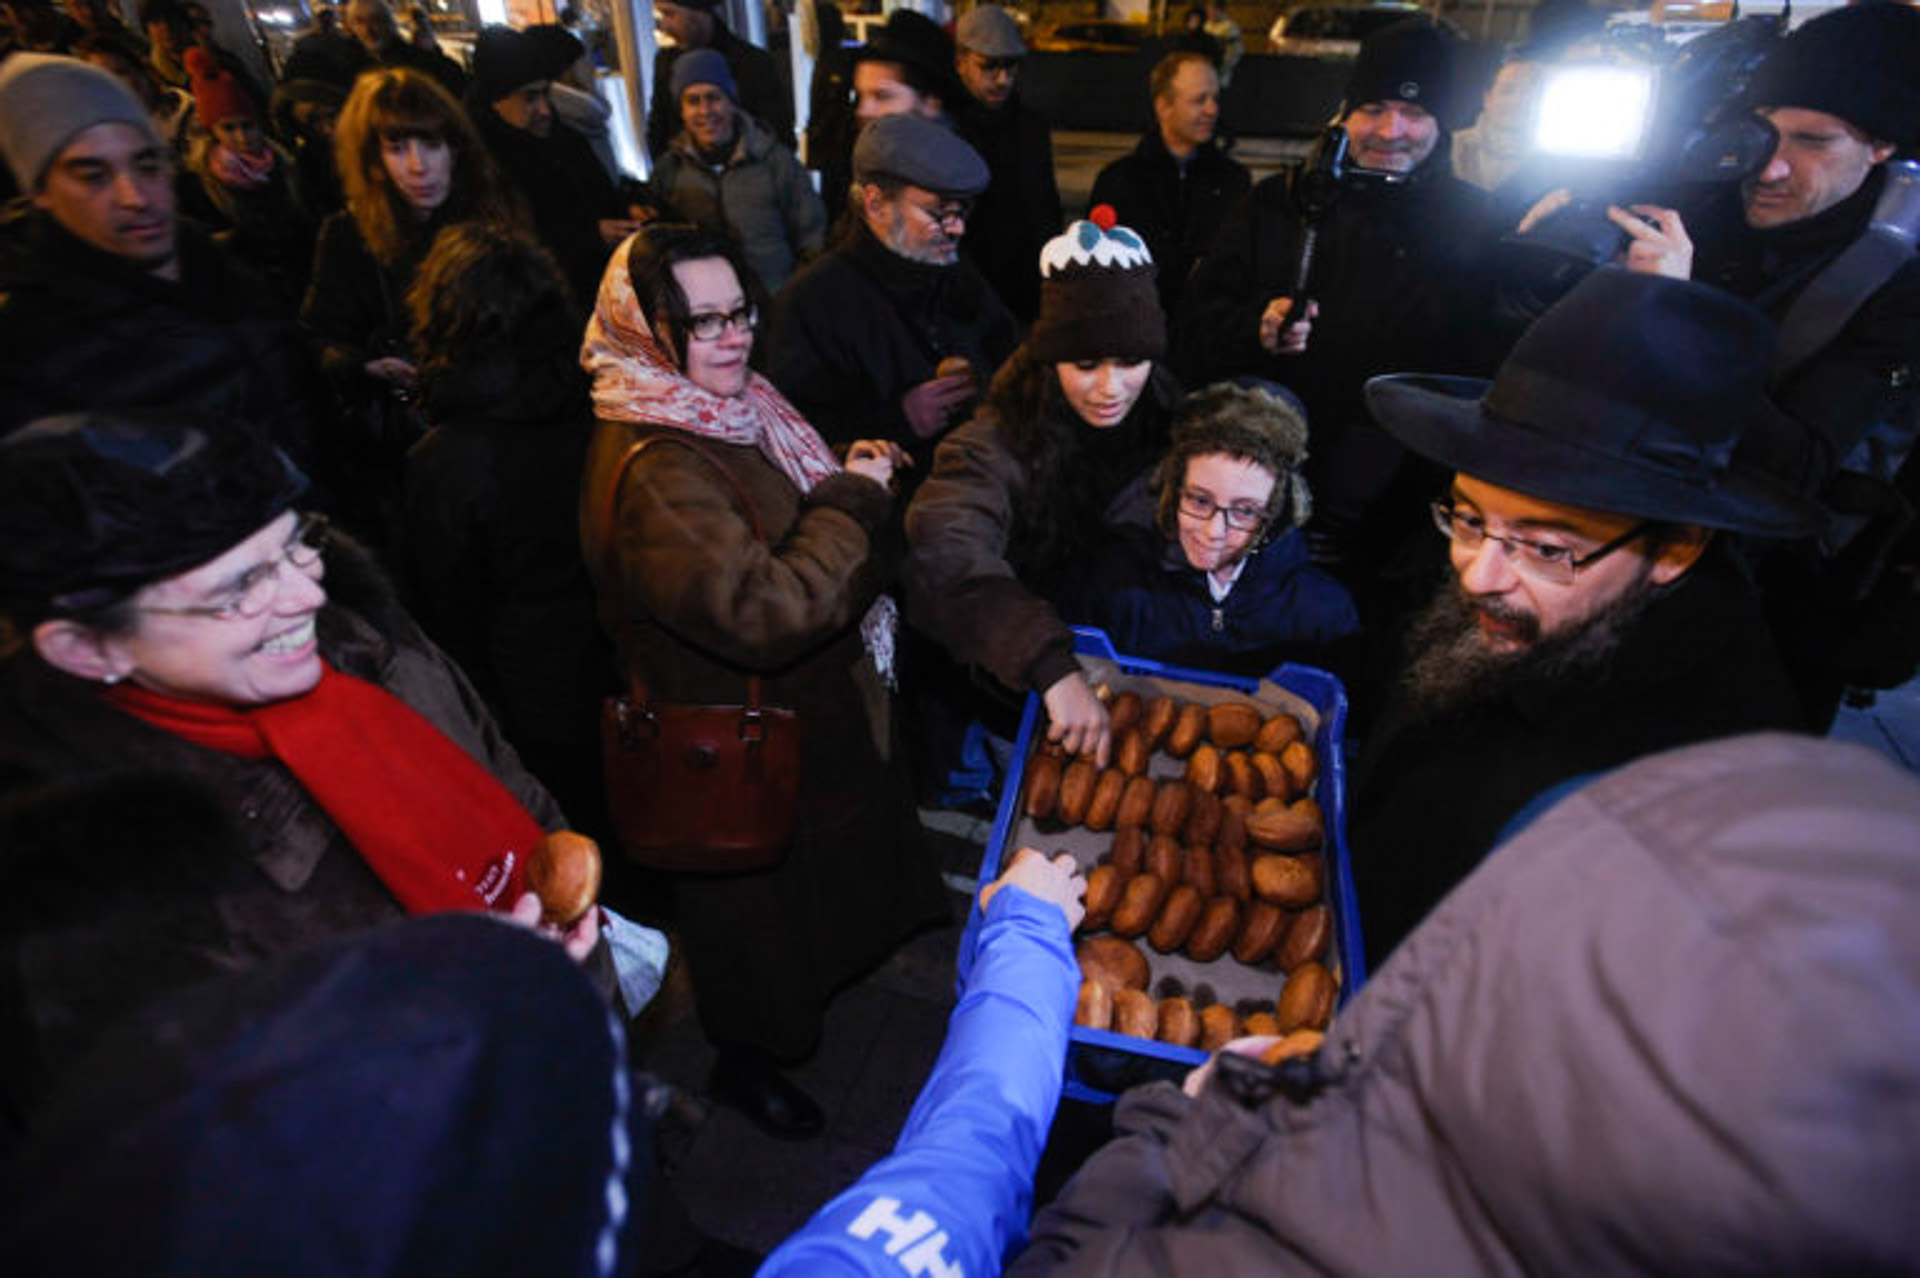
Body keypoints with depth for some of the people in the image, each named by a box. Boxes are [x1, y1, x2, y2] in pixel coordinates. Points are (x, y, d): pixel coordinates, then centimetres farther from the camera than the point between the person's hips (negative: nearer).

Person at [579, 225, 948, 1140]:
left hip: (812, 712, 9)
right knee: (759, 915, 15)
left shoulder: (730, 413, -1)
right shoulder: (655, 473, -31)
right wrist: (855, 500, -28)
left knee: (814, 893, 30)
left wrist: (851, 480, -4)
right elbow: (763, 610, -40)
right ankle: (744, 1061, 44)